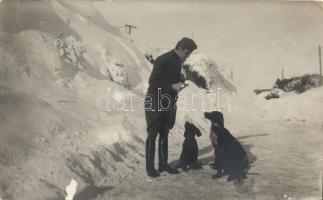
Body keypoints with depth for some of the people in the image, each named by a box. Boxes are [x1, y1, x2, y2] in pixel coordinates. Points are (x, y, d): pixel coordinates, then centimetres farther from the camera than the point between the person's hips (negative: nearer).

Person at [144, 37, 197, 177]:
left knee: (164, 134, 13)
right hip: (155, 102, -8)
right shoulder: (163, 60, -17)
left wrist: (180, 83, -1)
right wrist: (172, 86, -24)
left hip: (168, 103, 8)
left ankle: (163, 164, 22)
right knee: (153, 134, -1)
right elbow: (152, 81, -19)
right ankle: (150, 167, 8)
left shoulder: (178, 61, 9)